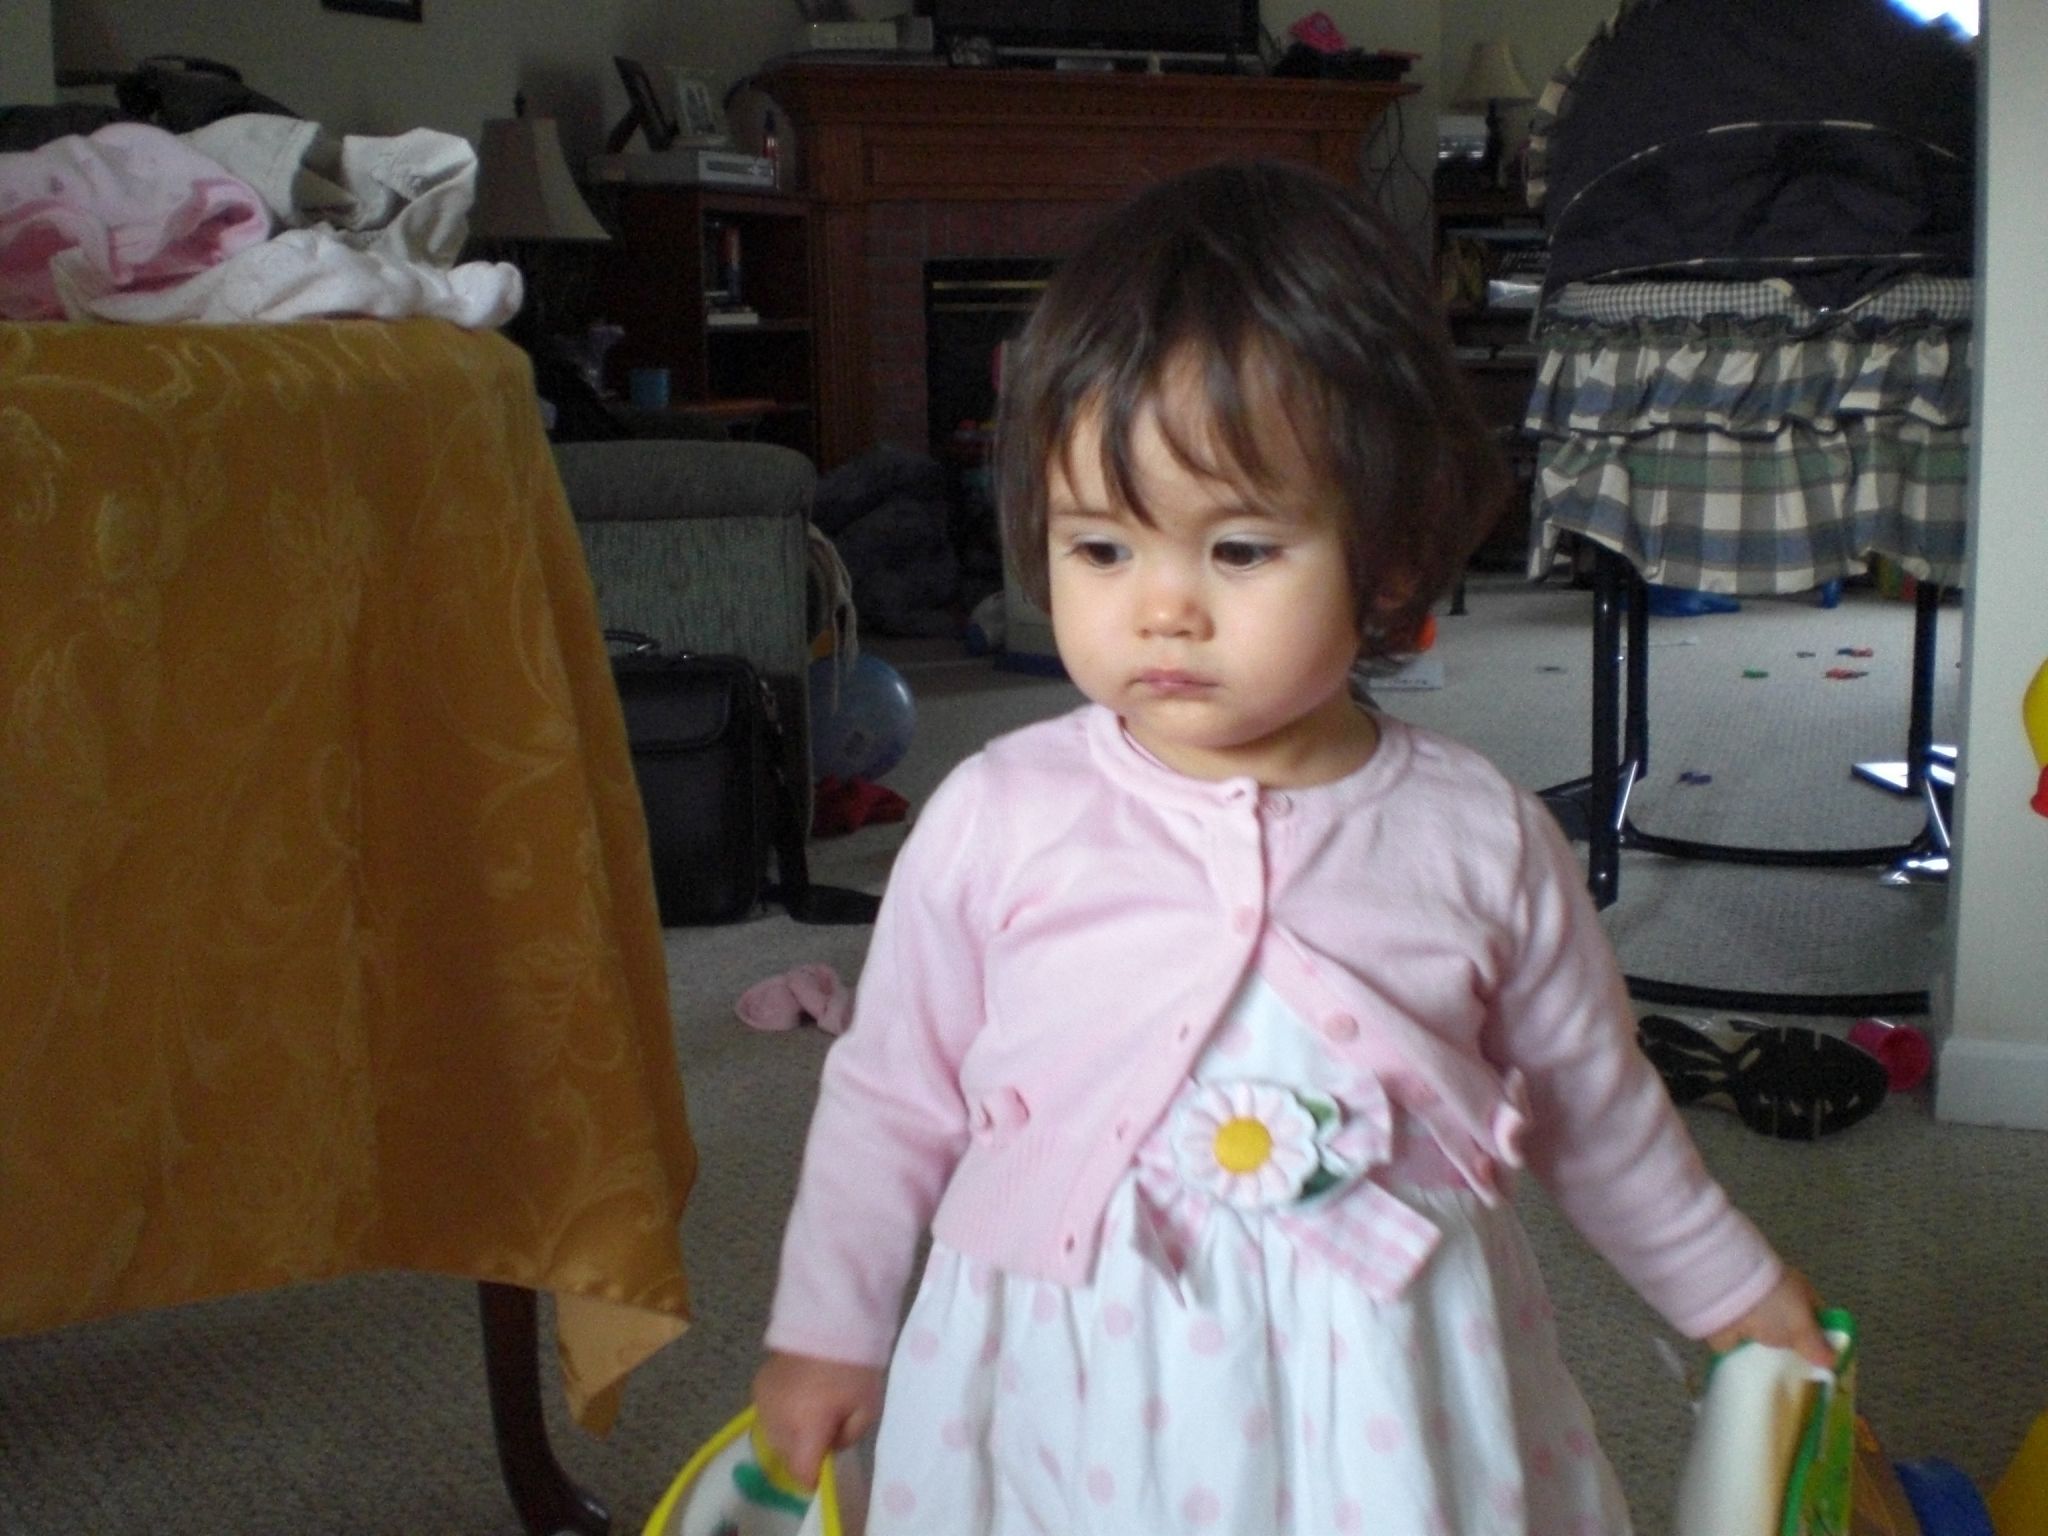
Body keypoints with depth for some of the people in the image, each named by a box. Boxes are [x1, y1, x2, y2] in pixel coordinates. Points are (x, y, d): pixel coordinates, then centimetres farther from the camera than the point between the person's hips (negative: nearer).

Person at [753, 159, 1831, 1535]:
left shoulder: (1481, 839, -7)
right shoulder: (998, 821, -11)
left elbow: (1594, 1103, 10)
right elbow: (891, 1098, 2)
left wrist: (1731, 1291, 20)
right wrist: (826, 1329, 9)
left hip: (1387, 1405, 1)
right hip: (1072, 1396, 0)